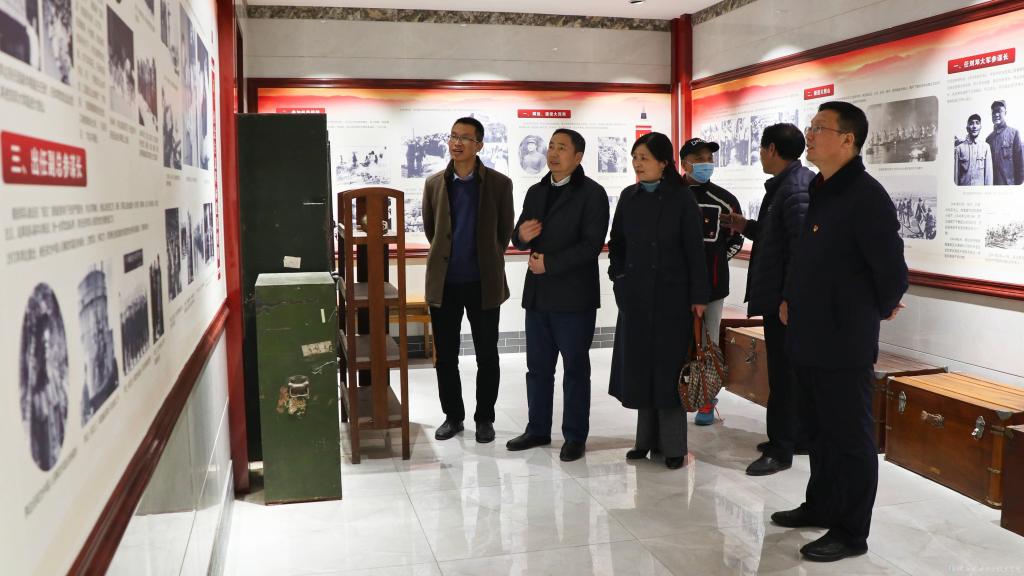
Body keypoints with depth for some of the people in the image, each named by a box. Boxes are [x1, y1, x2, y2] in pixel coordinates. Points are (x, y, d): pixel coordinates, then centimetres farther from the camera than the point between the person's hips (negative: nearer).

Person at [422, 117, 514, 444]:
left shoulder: (499, 184, -3)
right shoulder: (434, 183, 3)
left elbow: (505, 230, 8)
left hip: (483, 283, -2)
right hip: (444, 283, 2)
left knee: (486, 356, 7)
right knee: (445, 356, 9)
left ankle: (485, 419, 21)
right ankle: (453, 416, 24)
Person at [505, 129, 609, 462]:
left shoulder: (592, 194, -6)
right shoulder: (536, 192, 14)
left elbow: (591, 245, -15)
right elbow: (519, 238, 15)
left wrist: (549, 265, -17)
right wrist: (522, 235, -9)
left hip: (574, 296, -6)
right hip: (538, 294, 6)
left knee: (575, 368, 4)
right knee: (537, 367, 12)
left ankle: (575, 437, 14)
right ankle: (538, 430, 25)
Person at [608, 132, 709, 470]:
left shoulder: (681, 198, -6)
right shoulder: (628, 197, 7)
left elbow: (695, 250, -7)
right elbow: (616, 243, 15)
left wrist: (699, 296, -9)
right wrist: (619, 276, 3)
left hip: (672, 296, -4)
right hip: (635, 296, 4)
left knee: (668, 366, 0)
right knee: (638, 365, 7)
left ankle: (672, 445, 9)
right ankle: (647, 439, 19)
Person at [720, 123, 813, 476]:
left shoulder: (795, 189, -18)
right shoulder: (786, 184, 13)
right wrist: (746, 227, 15)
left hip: (785, 300, -10)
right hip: (778, 295, 10)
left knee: (784, 374, -2)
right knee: (787, 370, 18)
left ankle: (781, 450, 8)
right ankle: (791, 436, 30)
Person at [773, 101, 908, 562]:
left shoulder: (866, 196, -17)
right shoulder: (818, 191, 11)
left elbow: (892, 270, -16)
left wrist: (878, 312, -1)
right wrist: (791, 299, 12)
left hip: (844, 342, -9)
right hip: (809, 337, 9)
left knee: (850, 437, 4)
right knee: (819, 429, 20)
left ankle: (850, 533, 16)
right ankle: (820, 507, 36)